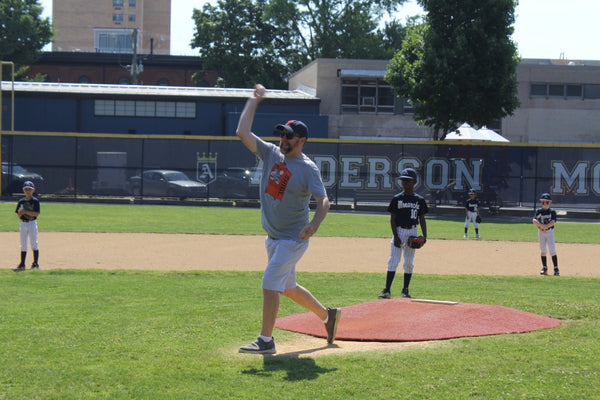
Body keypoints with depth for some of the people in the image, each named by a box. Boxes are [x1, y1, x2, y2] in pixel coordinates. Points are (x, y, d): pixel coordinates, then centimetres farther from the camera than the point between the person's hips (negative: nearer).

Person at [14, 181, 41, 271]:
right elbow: (19, 215, 7)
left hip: (32, 223, -4)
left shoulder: (35, 201, -4)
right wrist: (20, 212, -16)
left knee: (34, 244, -5)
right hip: (23, 224, 4)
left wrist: (25, 211, -20)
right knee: (23, 245, 8)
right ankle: (22, 264, 13)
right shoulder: (21, 201, 7)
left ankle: (35, 264, -2)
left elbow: (37, 214, -13)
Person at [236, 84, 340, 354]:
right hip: (273, 238, 8)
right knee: (287, 287, 19)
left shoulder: (308, 168, -15)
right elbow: (243, 133, -2)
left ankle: (266, 341, -7)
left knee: (270, 284, -13)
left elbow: (323, 200, -22)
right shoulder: (271, 154, 3)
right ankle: (327, 315, 37)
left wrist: (314, 225, -40)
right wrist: (253, 100, 0)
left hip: (294, 239, -8)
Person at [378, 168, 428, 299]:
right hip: (399, 231, -2)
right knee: (393, 261, -8)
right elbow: (392, 219, -2)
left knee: (409, 263, 6)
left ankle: (405, 290, 14)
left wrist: (424, 235, -3)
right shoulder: (397, 199, 0)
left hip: (412, 232, 2)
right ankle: (387, 290, -9)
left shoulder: (419, 200, 6)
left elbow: (422, 219, 10)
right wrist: (396, 236, -11)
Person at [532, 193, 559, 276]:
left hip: (550, 232, -2)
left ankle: (556, 268, -7)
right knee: (542, 251, 5)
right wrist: (541, 226, -26)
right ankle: (544, 268, 14)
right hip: (541, 232, 2)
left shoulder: (552, 211, -1)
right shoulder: (539, 211, 3)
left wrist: (546, 226, -27)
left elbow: (553, 222, -14)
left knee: (552, 250, -10)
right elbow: (534, 220, -11)